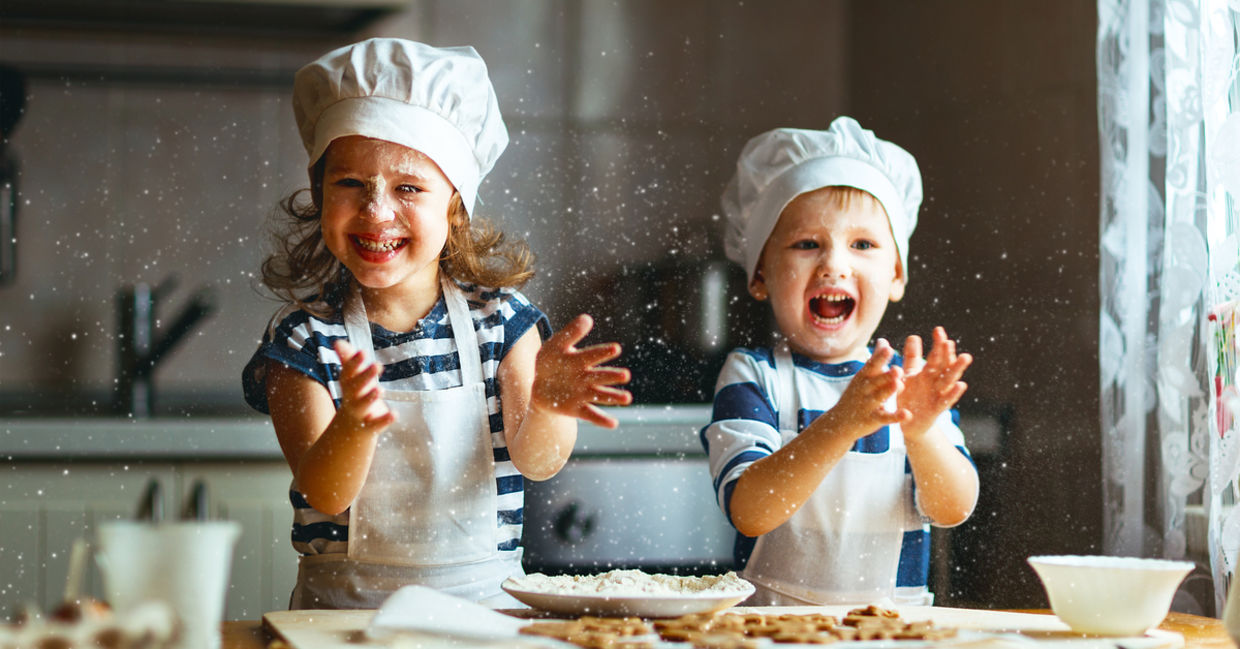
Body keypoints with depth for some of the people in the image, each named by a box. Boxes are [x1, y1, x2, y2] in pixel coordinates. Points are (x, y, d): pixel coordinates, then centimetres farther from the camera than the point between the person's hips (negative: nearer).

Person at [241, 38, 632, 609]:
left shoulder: (498, 315, 2)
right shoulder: (303, 337, -2)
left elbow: (536, 462, -6)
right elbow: (325, 495, -10)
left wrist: (546, 405, -28)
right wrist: (353, 427, -30)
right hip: (345, 607, -3)